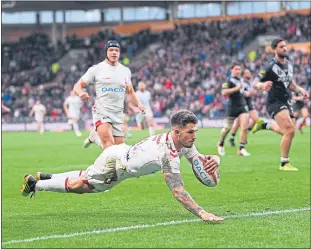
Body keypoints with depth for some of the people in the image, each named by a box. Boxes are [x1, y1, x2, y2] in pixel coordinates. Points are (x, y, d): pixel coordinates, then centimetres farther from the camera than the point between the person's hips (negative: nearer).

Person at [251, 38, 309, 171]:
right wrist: (262, 86, -35)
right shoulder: (270, 66, -15)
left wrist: (300, 90, 2)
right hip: (275, 102, -8)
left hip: (286, 101, 8)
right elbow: (255, 83, -13)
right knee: (290, 130, -20)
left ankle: (264, 125, 37)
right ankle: (284, 164, -7)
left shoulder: (289, 64, 7)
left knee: (289, 132, 15)